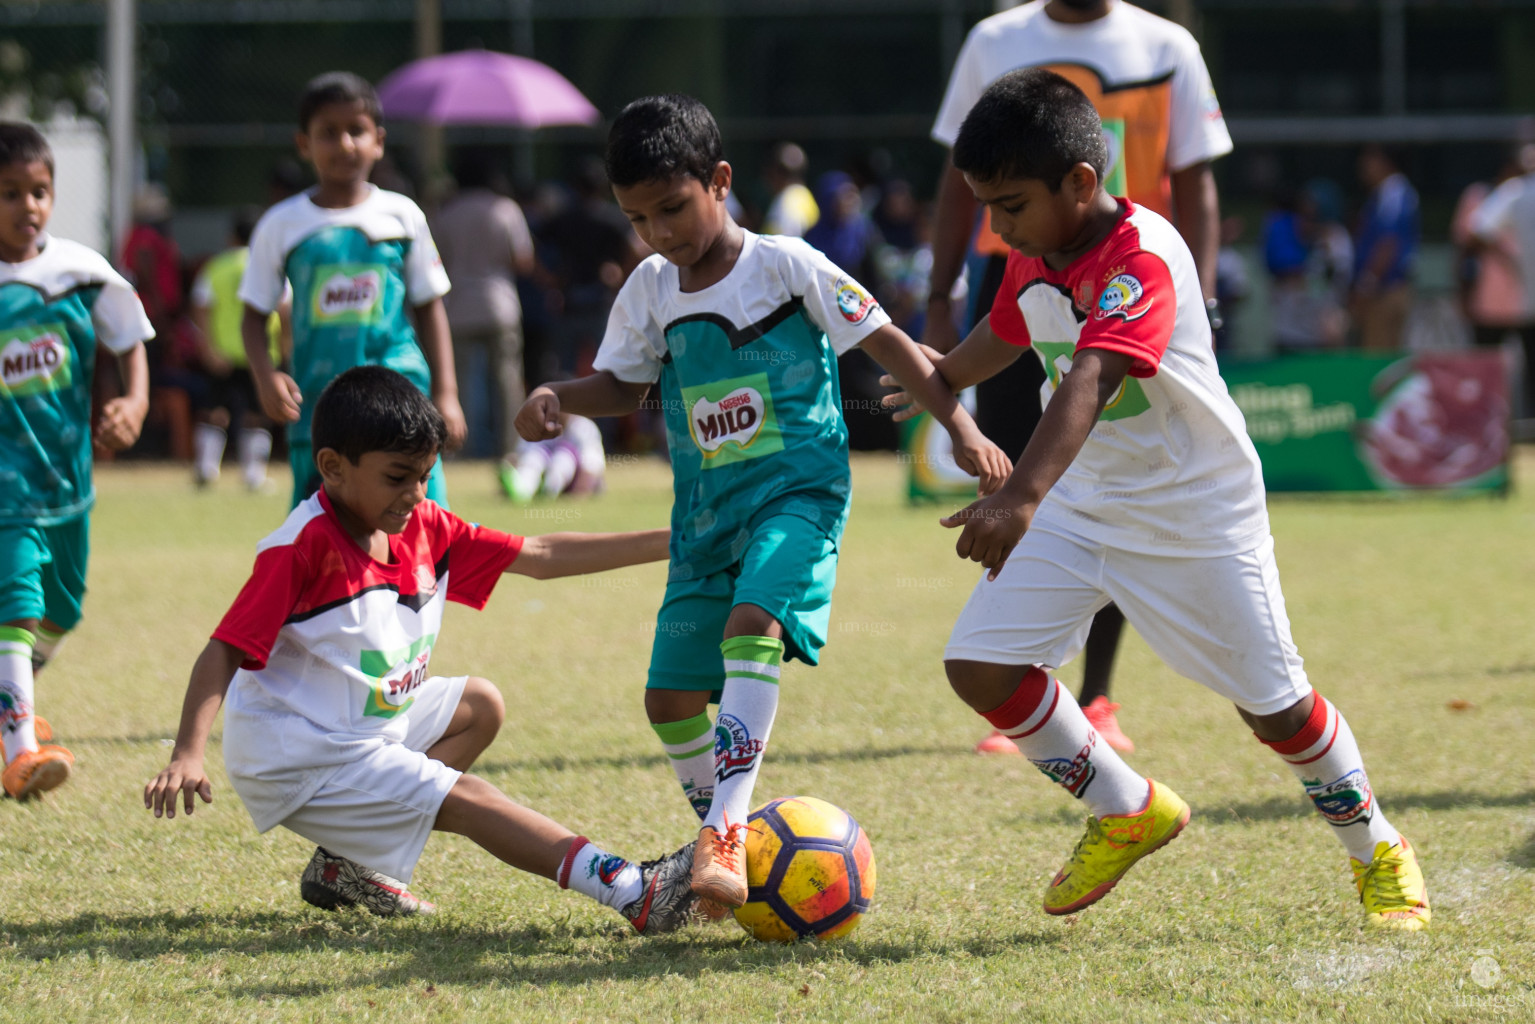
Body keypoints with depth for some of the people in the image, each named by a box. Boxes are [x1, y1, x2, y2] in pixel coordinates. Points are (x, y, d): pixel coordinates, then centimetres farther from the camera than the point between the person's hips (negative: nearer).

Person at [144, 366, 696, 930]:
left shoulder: (423, 527, 0)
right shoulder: (302, 548, -24)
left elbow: (540, 556, 3)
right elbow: (223, 652, -27)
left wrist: (664, 543, -2)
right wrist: (187, 756, -39)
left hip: (370, 727, 10)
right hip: (296, 760, -10)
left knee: (481, 704, 21)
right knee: (464, 797, -15)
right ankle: (633, 893, -19)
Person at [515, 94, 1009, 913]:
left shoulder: (786, 267, -7)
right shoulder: (651, 291, 8)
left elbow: (885, 344, -5)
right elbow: (622, 385, 20)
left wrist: (960, 426, -12)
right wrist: (558, 398, -2)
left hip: (796, 492, -6)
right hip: (704, 513, 6)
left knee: (753, 624, -32)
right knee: (670, 696, 2)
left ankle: (725, 835, -40)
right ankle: (725, 843, 24)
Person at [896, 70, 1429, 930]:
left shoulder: (1142, 259, -30)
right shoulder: (1034, 261, -3)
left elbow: (1089, 381, -45)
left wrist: (1021, 498, -59)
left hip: (1195, 511, -7)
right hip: (1081, 503, 7)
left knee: (1274, 703, 1)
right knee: (981, 665, -5)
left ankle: (1377, 850, 28)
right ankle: (1129, 814, 15)